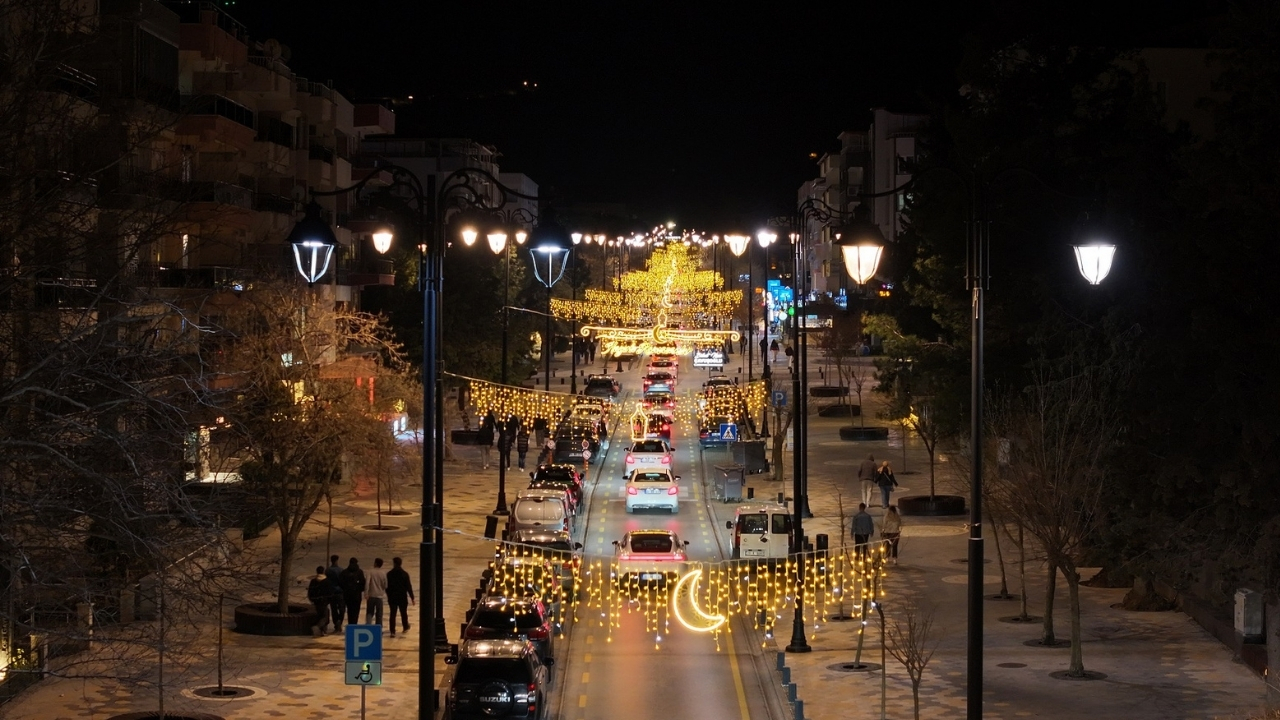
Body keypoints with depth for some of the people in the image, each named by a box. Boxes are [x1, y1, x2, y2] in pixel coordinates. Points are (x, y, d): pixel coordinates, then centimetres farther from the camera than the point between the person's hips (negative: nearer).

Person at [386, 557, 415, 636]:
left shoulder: (389, 574, -6)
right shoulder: (405, 574, -6)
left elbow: (387, 586, 1)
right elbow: (409, 587, -6)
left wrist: (388, 595, 15)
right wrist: (412, 597, 0)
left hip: (392, 597, 0)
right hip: (403, 597, 0)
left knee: (392, 614, 2)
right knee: (404, 613, 18)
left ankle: (392, 631, -4)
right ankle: (405, 627, 34)